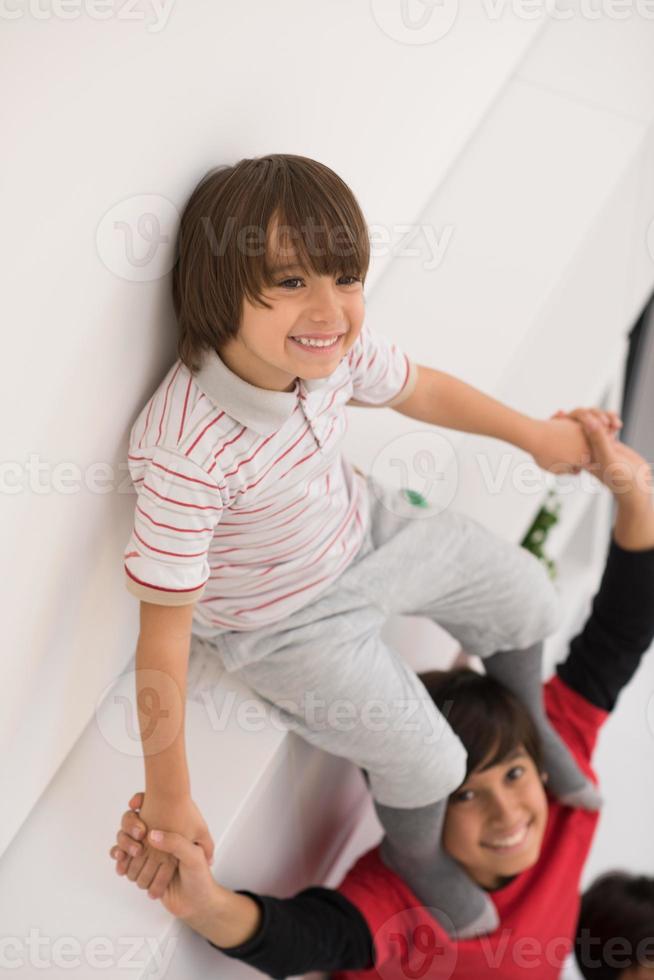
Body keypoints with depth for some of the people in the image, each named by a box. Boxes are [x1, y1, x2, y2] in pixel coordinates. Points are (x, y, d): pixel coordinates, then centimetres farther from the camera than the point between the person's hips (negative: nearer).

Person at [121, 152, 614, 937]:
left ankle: (525, 723, 50)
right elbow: (164, 638, -32)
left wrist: (534, 433, 15)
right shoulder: (187, 452, -41)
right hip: (285, 621, -6)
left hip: (364, 529, 7)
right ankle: (413, 855, 32)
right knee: (429, 763, -7)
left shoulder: (334, 345, -22)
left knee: (527, 600, 15)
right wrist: (169, 800, -24)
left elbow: (418, 389, 3)